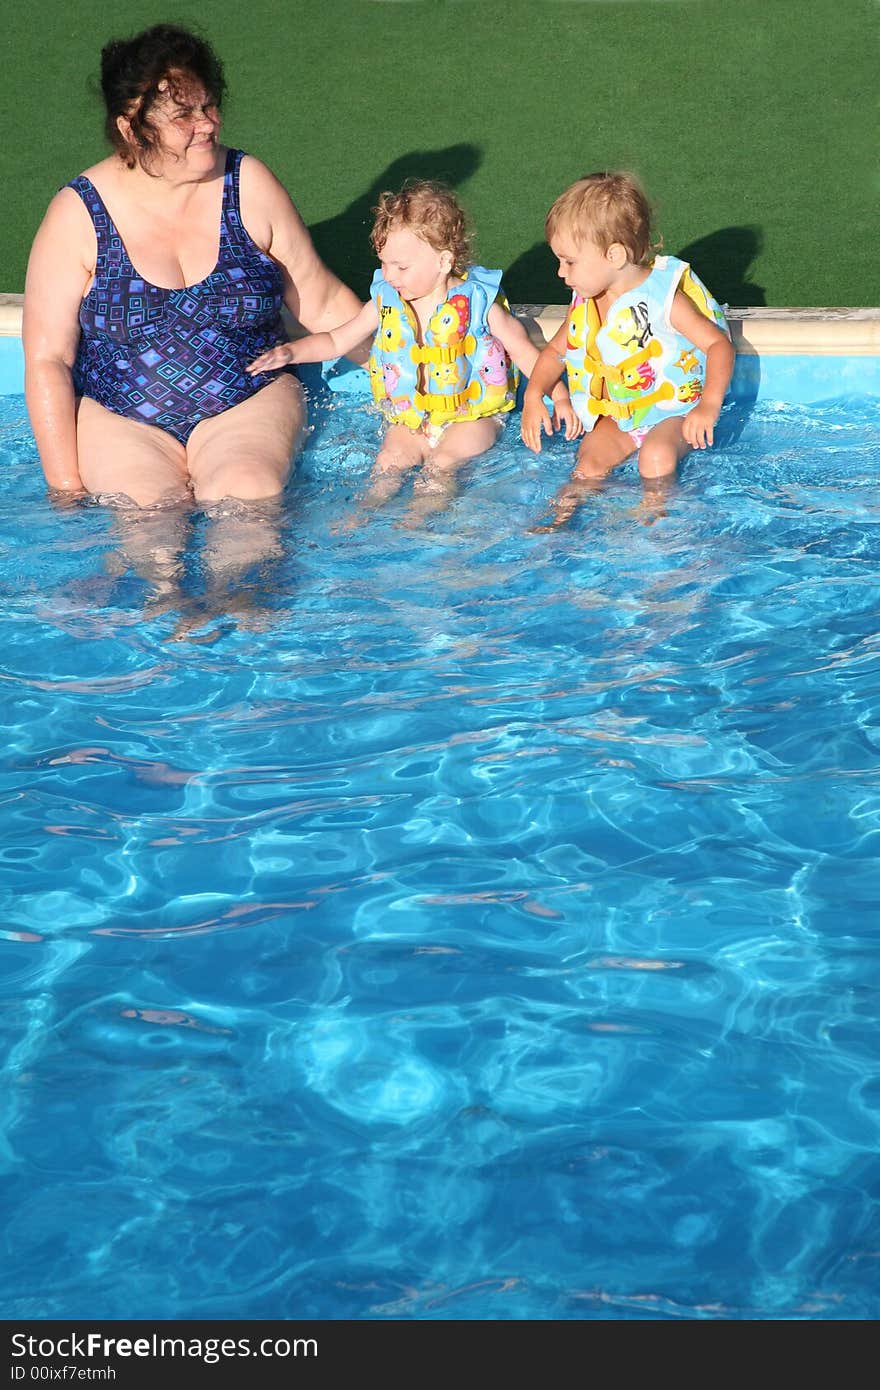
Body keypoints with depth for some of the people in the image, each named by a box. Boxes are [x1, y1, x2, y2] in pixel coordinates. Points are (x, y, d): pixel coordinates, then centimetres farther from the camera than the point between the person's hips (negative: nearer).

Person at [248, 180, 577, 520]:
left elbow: (523, 351, -3)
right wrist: (290, 352, -7)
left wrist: (559, 396, -10)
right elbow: (337, 341, 8)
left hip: (471, 417, -4)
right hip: (411, 419, 4)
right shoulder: (386, 302, -1)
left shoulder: (477, 302, -11)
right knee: (389, 460, -19)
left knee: (441, 465, -25)